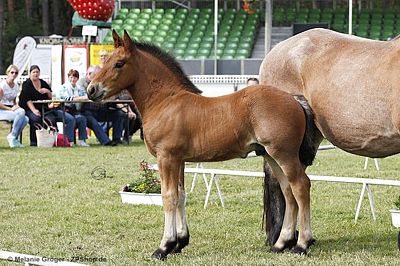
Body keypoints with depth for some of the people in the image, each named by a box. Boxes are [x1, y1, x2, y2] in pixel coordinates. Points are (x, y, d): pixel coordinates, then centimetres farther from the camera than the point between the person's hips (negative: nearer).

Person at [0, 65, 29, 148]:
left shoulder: (16, 86, 12)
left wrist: (16, 106, 1)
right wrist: (11, 109, -17)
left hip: (11, 110, 7)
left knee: (26, 119, -22)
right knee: (21, 112, -31)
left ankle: (13, 138, -4)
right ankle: (12, 137, -18)